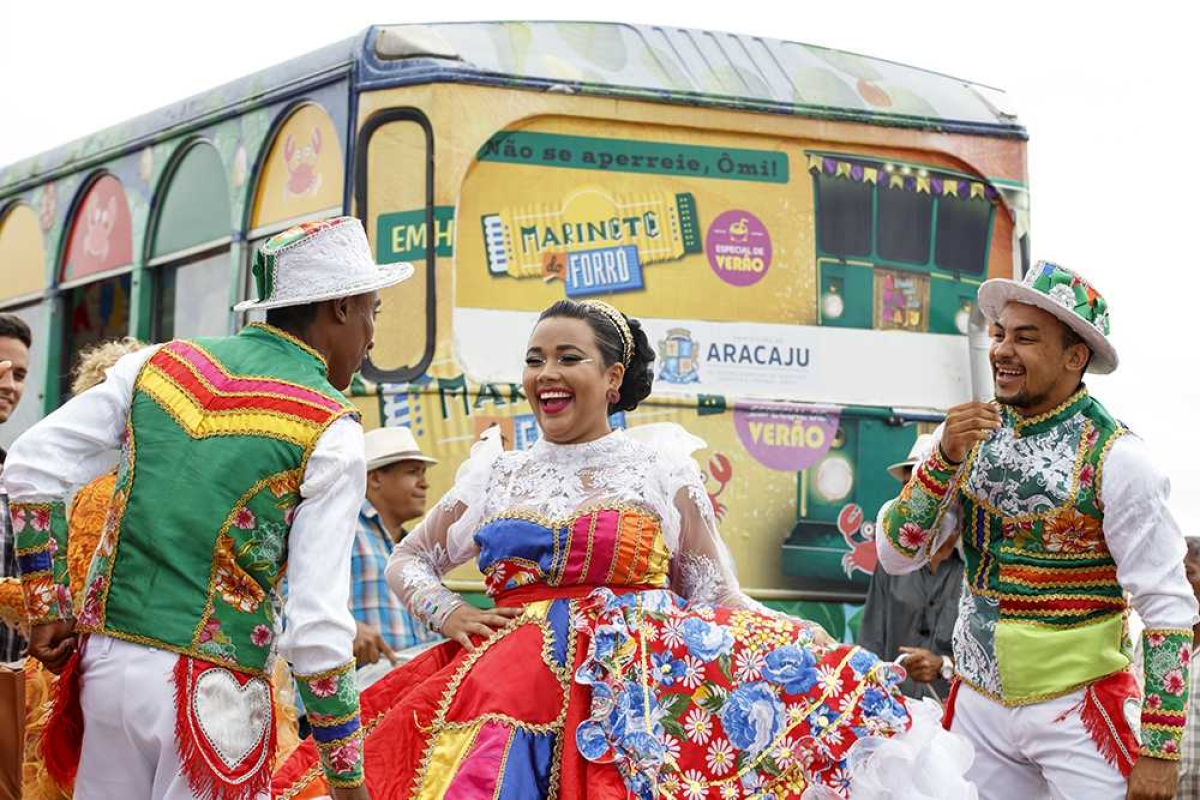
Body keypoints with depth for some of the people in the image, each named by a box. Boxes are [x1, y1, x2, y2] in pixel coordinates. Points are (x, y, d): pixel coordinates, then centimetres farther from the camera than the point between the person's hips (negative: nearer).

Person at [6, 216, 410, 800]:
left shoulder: (159, 363, 9)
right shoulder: (332, 433, -6)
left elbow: (30, 468, 5)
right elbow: (316, 624, -11)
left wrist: (46, 609, 12)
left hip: (107, 663, 5)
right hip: (213, 691, -5)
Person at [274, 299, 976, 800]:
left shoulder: (658, 464, 6)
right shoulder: (498, 474, 14)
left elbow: (716, 592, 5)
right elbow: (408, 562, 24)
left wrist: (831, 663, -6)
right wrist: (447, 613, 4)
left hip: (641, 683, -2)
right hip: (516, 679, 2)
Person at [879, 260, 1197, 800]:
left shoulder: (1114, 460, -13)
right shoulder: (975, 435, 2)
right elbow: (897, 556, 1)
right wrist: (945, 458, -14)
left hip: (1077, 711, -5)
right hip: (978, 706, 5)